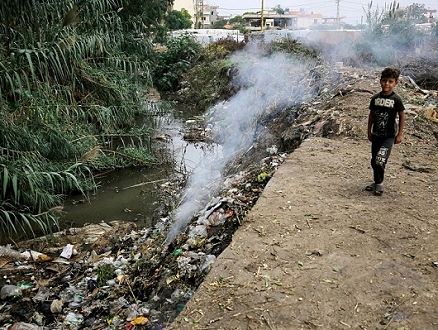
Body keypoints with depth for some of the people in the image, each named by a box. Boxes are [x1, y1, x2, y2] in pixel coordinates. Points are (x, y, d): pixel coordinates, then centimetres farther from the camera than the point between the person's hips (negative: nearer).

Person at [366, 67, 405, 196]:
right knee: (374, 161, 12)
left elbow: (402, 116, -2)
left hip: (389, 136, -4)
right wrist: (369, 131, 11)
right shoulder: (375, 98, 0)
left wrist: (400, 134, -2)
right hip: (376, 135, 5)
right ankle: (377, 182, 31)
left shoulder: (396, 99, -11)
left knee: (380, 160, -18)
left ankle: (379, 183, 3)